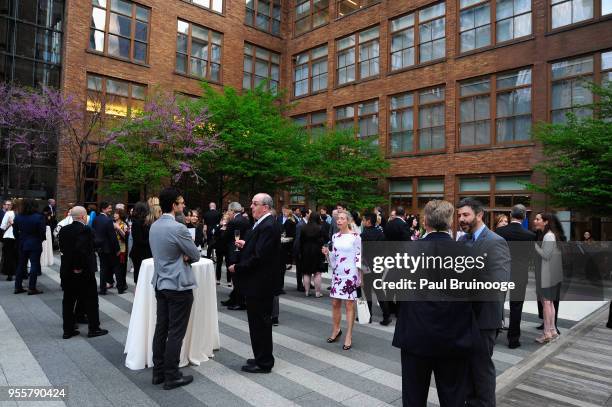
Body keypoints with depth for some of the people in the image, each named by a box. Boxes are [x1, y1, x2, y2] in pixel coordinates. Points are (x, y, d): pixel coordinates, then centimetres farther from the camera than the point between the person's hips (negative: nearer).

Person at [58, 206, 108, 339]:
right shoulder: (85, 230, -18)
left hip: (67, 272, 7)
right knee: (90, 300, 7)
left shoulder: (63, 230, 4)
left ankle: (68, 330, 21)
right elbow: (81, 249, -29)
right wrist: (80, 267, -18)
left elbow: (62, 248, 4)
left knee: (68, 301, 14)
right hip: (84, 272, -6)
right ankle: (94, 329, 15)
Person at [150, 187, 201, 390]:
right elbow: (196, 255, -13)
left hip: (160, 283, 9)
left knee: (161, 328, 15)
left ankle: (158, 372, 24)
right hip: (178, 285, -8)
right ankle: (171, 377, 10)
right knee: (176, 332, 1)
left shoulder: (154, 226, 6)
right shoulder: (178, 228, -21)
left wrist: (181, 256, 0)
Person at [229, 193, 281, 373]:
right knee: (259, 322, 19)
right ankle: (262, 358, 33)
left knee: (260, 323, 3)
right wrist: (245, 245, 2)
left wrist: (237, 267, -15)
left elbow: (259, 257, -25)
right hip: (259, 283, 10)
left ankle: (263, 363, 17)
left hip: (260, 283, -10)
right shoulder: (263, 223, 11)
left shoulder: (268, 226, -20)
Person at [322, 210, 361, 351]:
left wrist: (361, 276, -8)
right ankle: (336, 330, 29)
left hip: (350, 274, -5)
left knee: (349, 304, 2)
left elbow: (359, 256, -6)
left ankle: (349, 336, 10)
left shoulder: (355, 237, -8)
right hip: (337, 273, 5)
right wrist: (327, 253, -8)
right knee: (335, 303, 11)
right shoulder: (335, 237, 6)